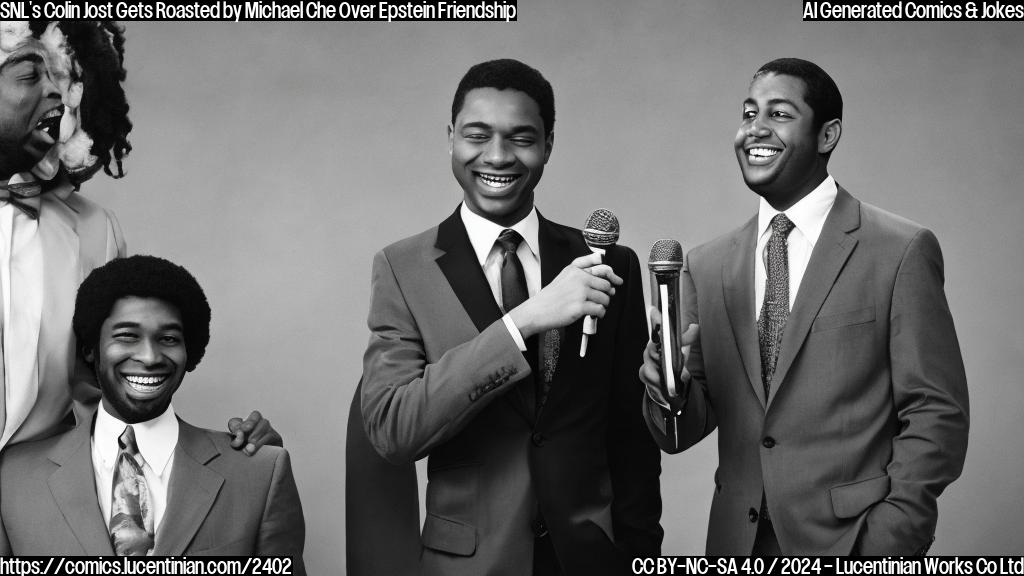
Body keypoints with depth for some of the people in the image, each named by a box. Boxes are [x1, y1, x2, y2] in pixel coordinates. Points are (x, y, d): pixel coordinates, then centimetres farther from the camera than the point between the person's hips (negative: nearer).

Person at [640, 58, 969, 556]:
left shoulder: (902, 251, -9)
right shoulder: (706, 266, 4)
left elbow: (936, 416, -8)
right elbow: (682, 433, 5)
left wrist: (884, 543, -15)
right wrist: (667, 387, -16)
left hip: (850, 539, -4)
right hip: (737, 539, 4)